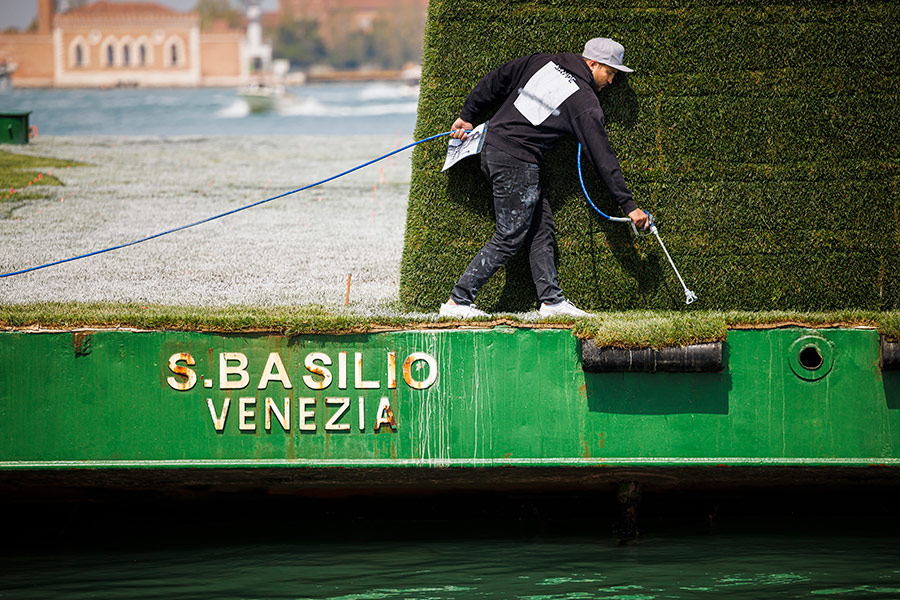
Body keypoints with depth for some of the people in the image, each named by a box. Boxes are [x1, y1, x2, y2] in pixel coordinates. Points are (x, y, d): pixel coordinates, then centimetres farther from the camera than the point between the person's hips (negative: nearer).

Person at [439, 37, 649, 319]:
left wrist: (467, 115, 21)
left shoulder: (542, 63, 9)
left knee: (541, 227, 13)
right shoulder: (585, 103, -8)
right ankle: (458, 301, -3)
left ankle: (552, 300, 14)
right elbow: (602, 156, -5)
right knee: (509, 237, -3)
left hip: (493, 146, 9)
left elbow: (496, 81, 12)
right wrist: (629, 205, 0)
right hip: (517, 162, -9)